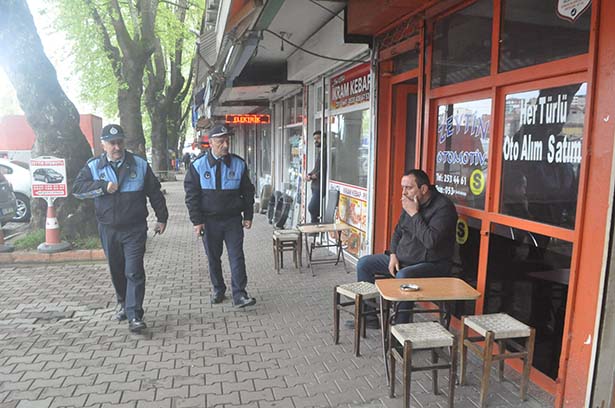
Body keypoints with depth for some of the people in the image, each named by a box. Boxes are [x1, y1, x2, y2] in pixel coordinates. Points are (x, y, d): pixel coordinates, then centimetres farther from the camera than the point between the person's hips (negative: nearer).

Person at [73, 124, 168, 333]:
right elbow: (77, 188, -6)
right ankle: (122, 302, 38)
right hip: (108, 229, 3)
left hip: (134, 229, -2)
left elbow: (155, 193, 6)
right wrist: (103, 187, -18)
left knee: (134, 272, -7)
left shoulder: (140, 165, 1)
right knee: (117, 271, 16)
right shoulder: (93, 166, 4)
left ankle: (134, 316, -3)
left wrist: (161, 218, 7)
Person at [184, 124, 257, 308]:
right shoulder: (198, 165, -3)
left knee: (237, 257, -3)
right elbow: (191, 194, -2)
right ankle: (218, 290, 29)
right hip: (209, 220, 0)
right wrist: (196, 221, -7)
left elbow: (247, 192, 7)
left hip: (233, 219, 0)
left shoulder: (239, 164, 0)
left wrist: (248, 216, 3)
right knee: (213, 258, 12)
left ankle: (239, 295, 2)